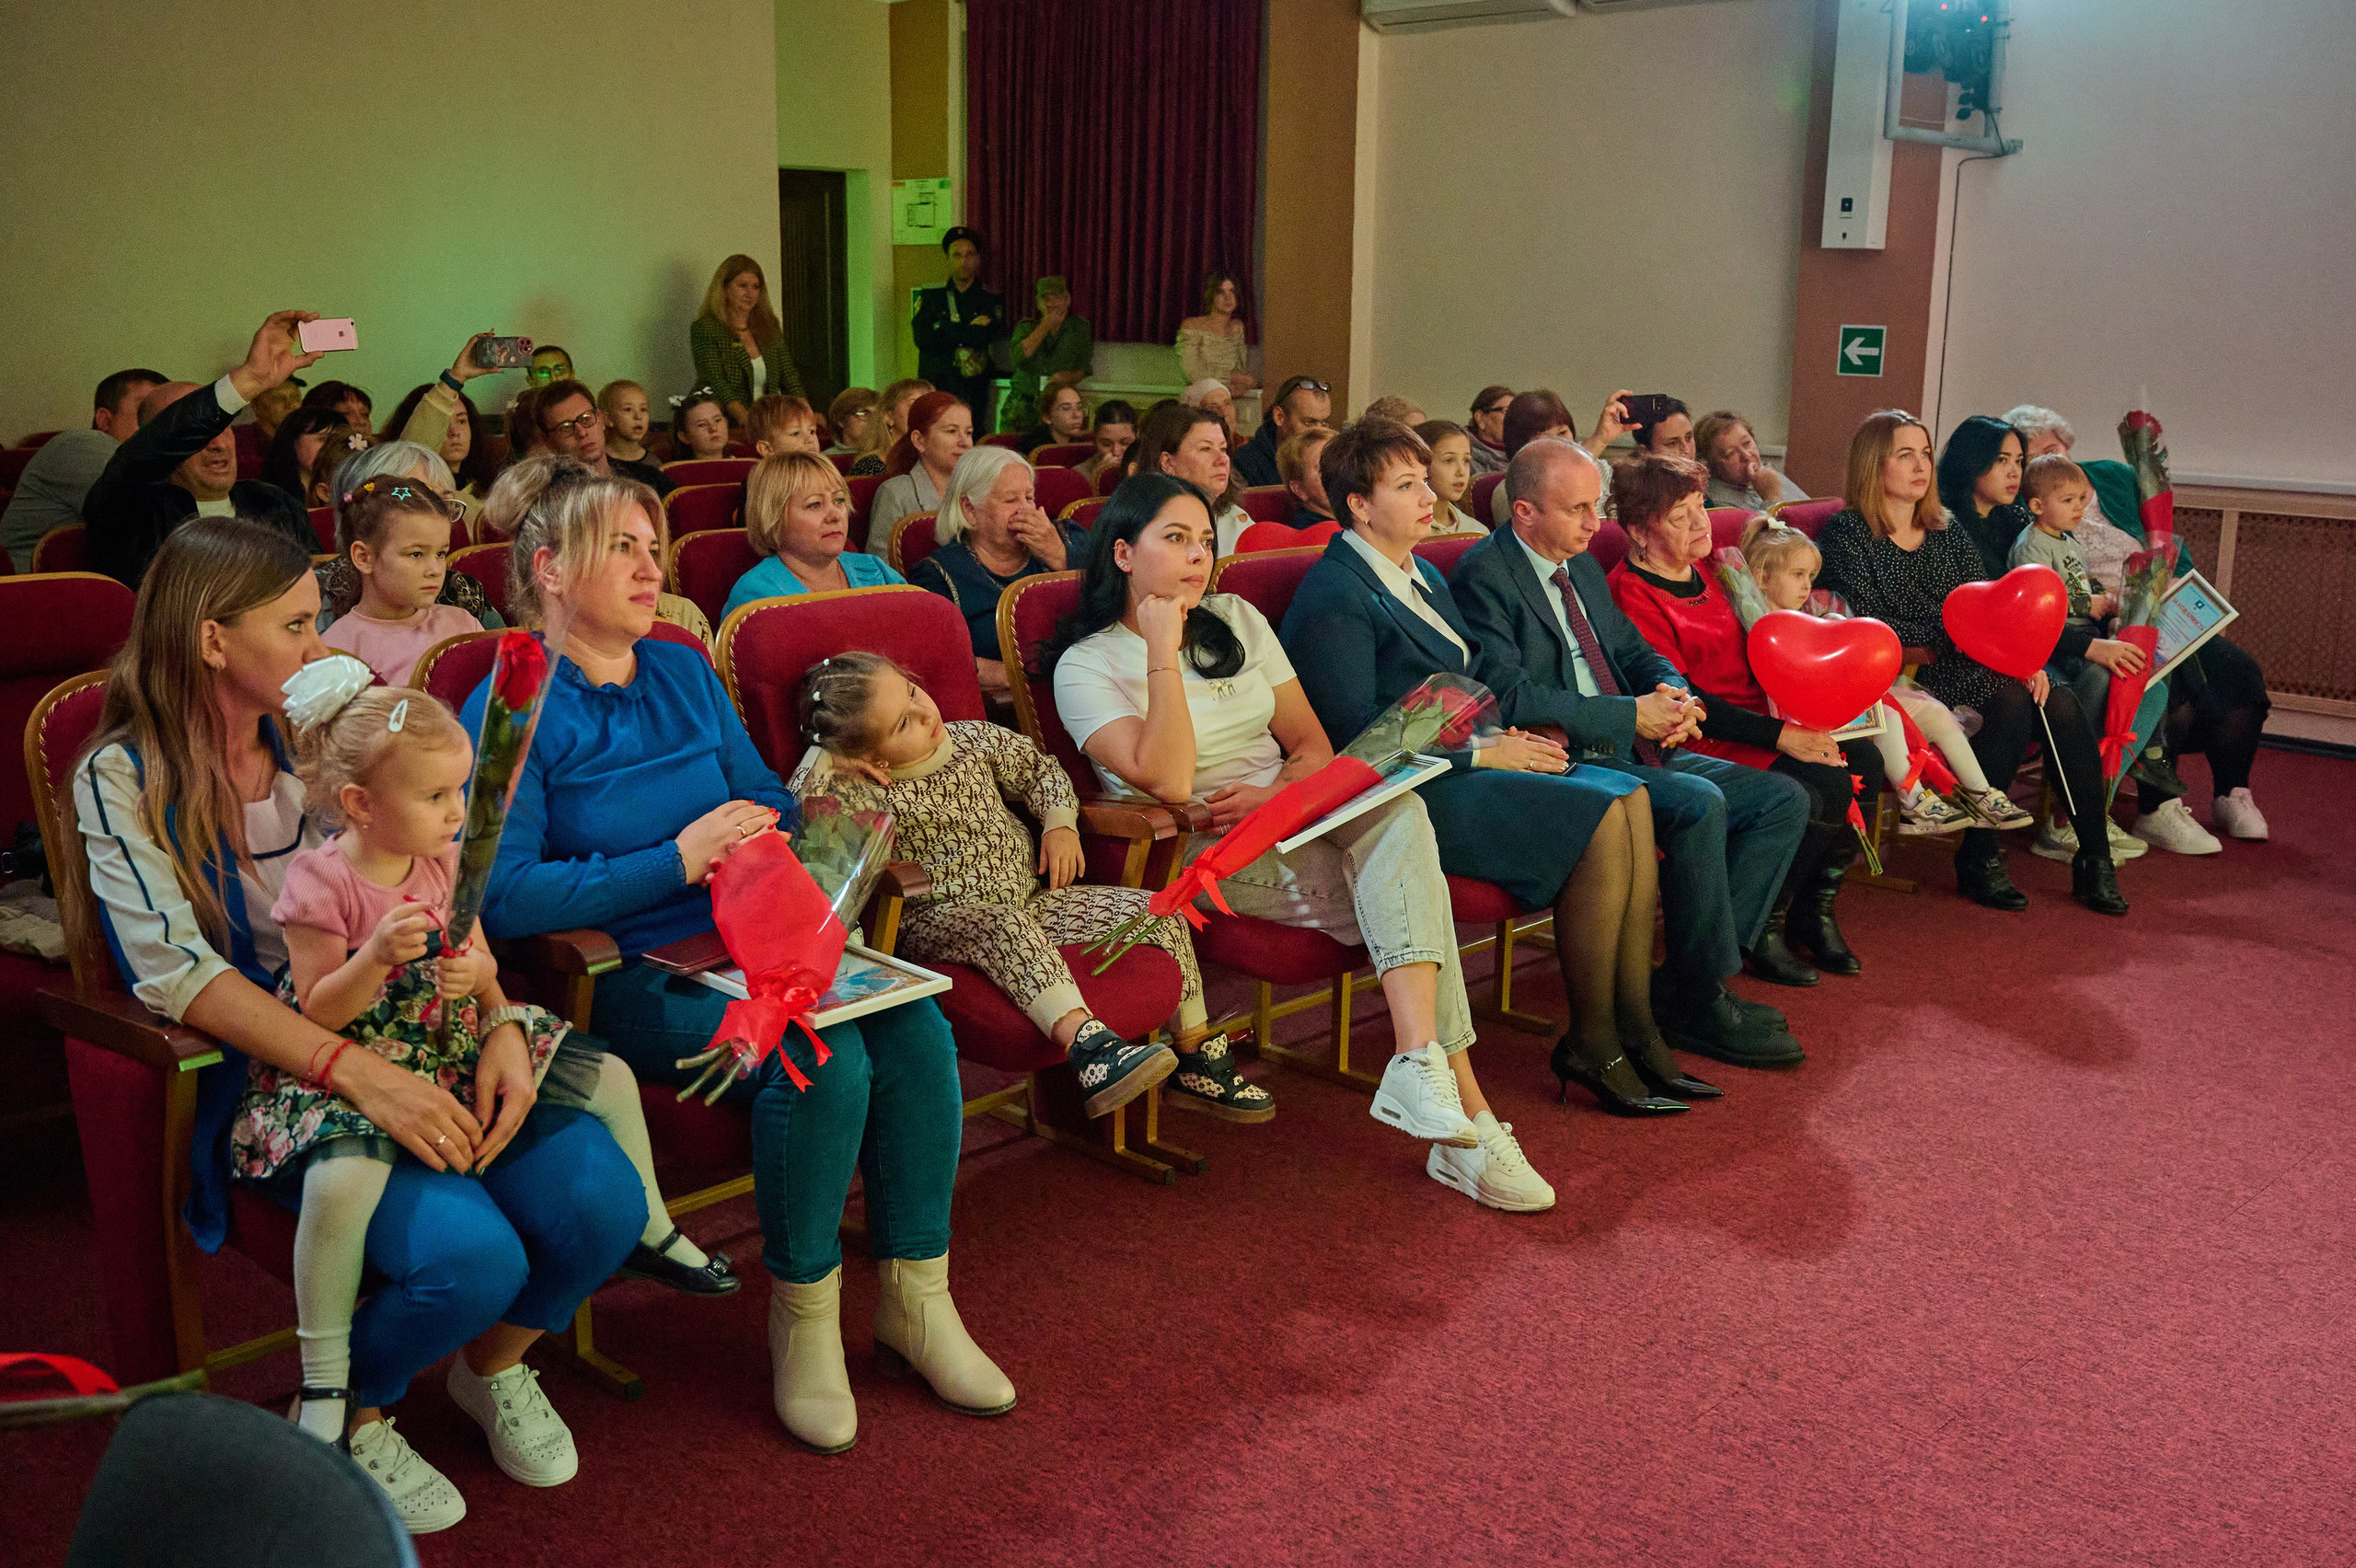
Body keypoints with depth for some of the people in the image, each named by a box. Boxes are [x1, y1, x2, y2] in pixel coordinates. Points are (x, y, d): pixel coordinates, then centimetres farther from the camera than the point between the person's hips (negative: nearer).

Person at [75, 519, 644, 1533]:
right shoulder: (125, 780, -4)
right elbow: (173, 971, -17)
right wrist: (356, 1071, -29)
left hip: (413, 1036, 5)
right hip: (269, 1068, -4)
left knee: (601, 1201, -17)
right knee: (468, 1253, -27)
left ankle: (496, 1361, 15)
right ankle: (349, 1416, 6)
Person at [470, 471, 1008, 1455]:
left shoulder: (686, 674, 16)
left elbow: (773, 807, 22)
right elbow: (504, 896, -16)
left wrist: (765, 841, -3)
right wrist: (679, 859, -16)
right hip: (625, 980, -6)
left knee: (917, 1033, -20)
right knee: (823, 1059, -30)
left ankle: (915, 1301, -5)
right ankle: (802, 1320, -9)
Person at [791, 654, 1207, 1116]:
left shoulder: (973, 740, 4)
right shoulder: (862, 794, -12)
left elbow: (1039, 770, 20)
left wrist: (1060, 823, 4)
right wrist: (825, 755, -22)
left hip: (1030, 894, 6)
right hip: (938, 921, -6)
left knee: (1158, 911, -6)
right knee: (1005, 926, -42)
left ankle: (1195, 1049, 4)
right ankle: (1088, 1045, -54)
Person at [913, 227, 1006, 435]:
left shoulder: (991, 301, 11)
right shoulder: (930, 298, 14)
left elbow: (986, 337, -5)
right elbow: (922, 338, -2)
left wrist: (947, 332, -4)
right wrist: (970, 331, -3)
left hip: (975, 388, 0)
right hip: (935, 386, 1)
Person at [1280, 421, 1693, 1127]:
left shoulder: (1423, 575, 20)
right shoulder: (1334, 596, -10)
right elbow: (1353, 727, -18)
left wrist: (1514, 736, 2)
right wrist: (1482, 753, -16)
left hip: (1467, 760, 9)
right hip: (1408, 791, -9)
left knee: (1629, 795, -13)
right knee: (1600, 818, -23)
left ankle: (1635, 1025, -11)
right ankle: (1590, 1042, -11)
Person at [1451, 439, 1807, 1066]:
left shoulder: (1583, 567, 18)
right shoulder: (1484, 575, -10)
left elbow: (1635, 652, 25)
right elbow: (1511, 697, -20)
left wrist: (1675, 694, 0)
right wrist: (1632, 714, -18)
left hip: (1633, 753, 10)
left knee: (1784, 798, -1)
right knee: (1700, 804, -31)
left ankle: (1685, 984, -5)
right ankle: (1699, 1003, -14)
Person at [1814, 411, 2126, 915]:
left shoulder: (1947, 532, 20)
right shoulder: (1846, 532, 0)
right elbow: (1864, 625, -10)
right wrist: (1948, 641, -14)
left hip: (1964, 670, 6)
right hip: (1904, 679, -6)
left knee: (2062, 703, -19)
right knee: (2010, 700, -29)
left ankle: (2094, 861, -15)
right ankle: (1978, 857, -20)